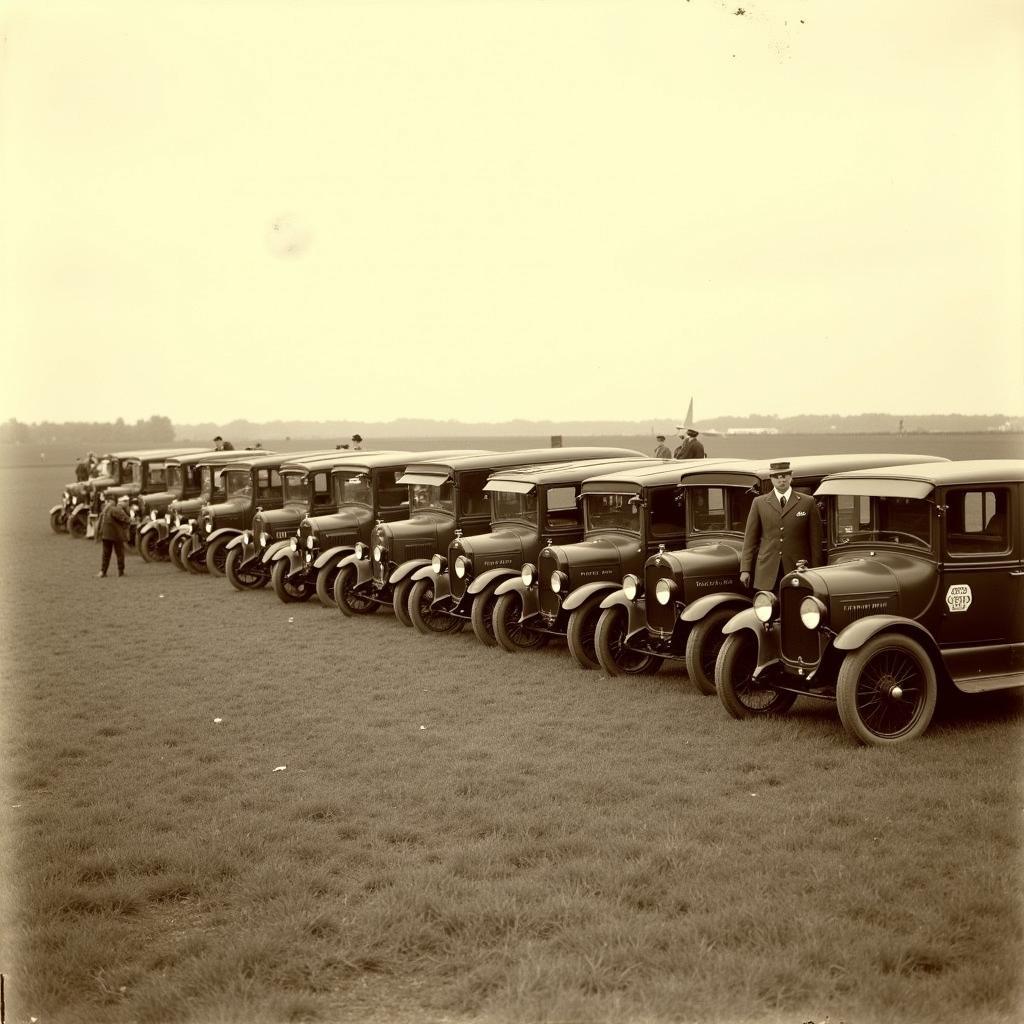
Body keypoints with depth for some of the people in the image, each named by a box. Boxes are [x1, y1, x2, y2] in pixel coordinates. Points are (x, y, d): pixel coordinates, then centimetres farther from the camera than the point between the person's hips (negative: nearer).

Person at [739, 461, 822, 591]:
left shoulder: (808, 502, 7)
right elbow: (750, 538, 9)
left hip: (797, 570, -1)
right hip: (767, 575, 1)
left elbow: (815, 540, 5)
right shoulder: (759, 503, 10)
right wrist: (745, 569, 1)